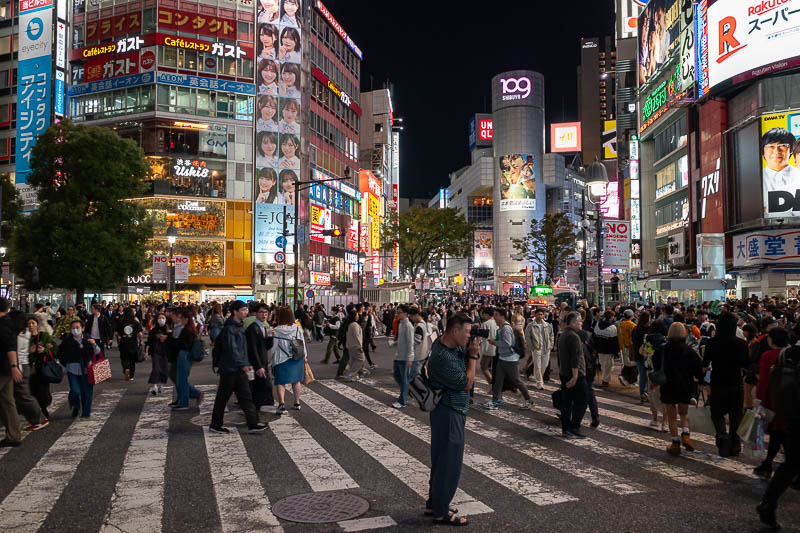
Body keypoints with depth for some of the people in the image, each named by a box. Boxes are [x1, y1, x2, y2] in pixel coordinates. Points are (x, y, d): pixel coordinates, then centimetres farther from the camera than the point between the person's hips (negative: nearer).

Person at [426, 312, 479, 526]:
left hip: (451, 410, 10)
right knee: (449, 461, -1)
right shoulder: (444, 358, -26)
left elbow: (463, 362, 15)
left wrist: (471, 352, -3)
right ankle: (441, 513, 10)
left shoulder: (449, 344, 3)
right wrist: (473, 355, -13)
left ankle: (433, 504, 31)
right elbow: (467, 384, -18)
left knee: (441, 459, 18)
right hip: (448, 413, -10)